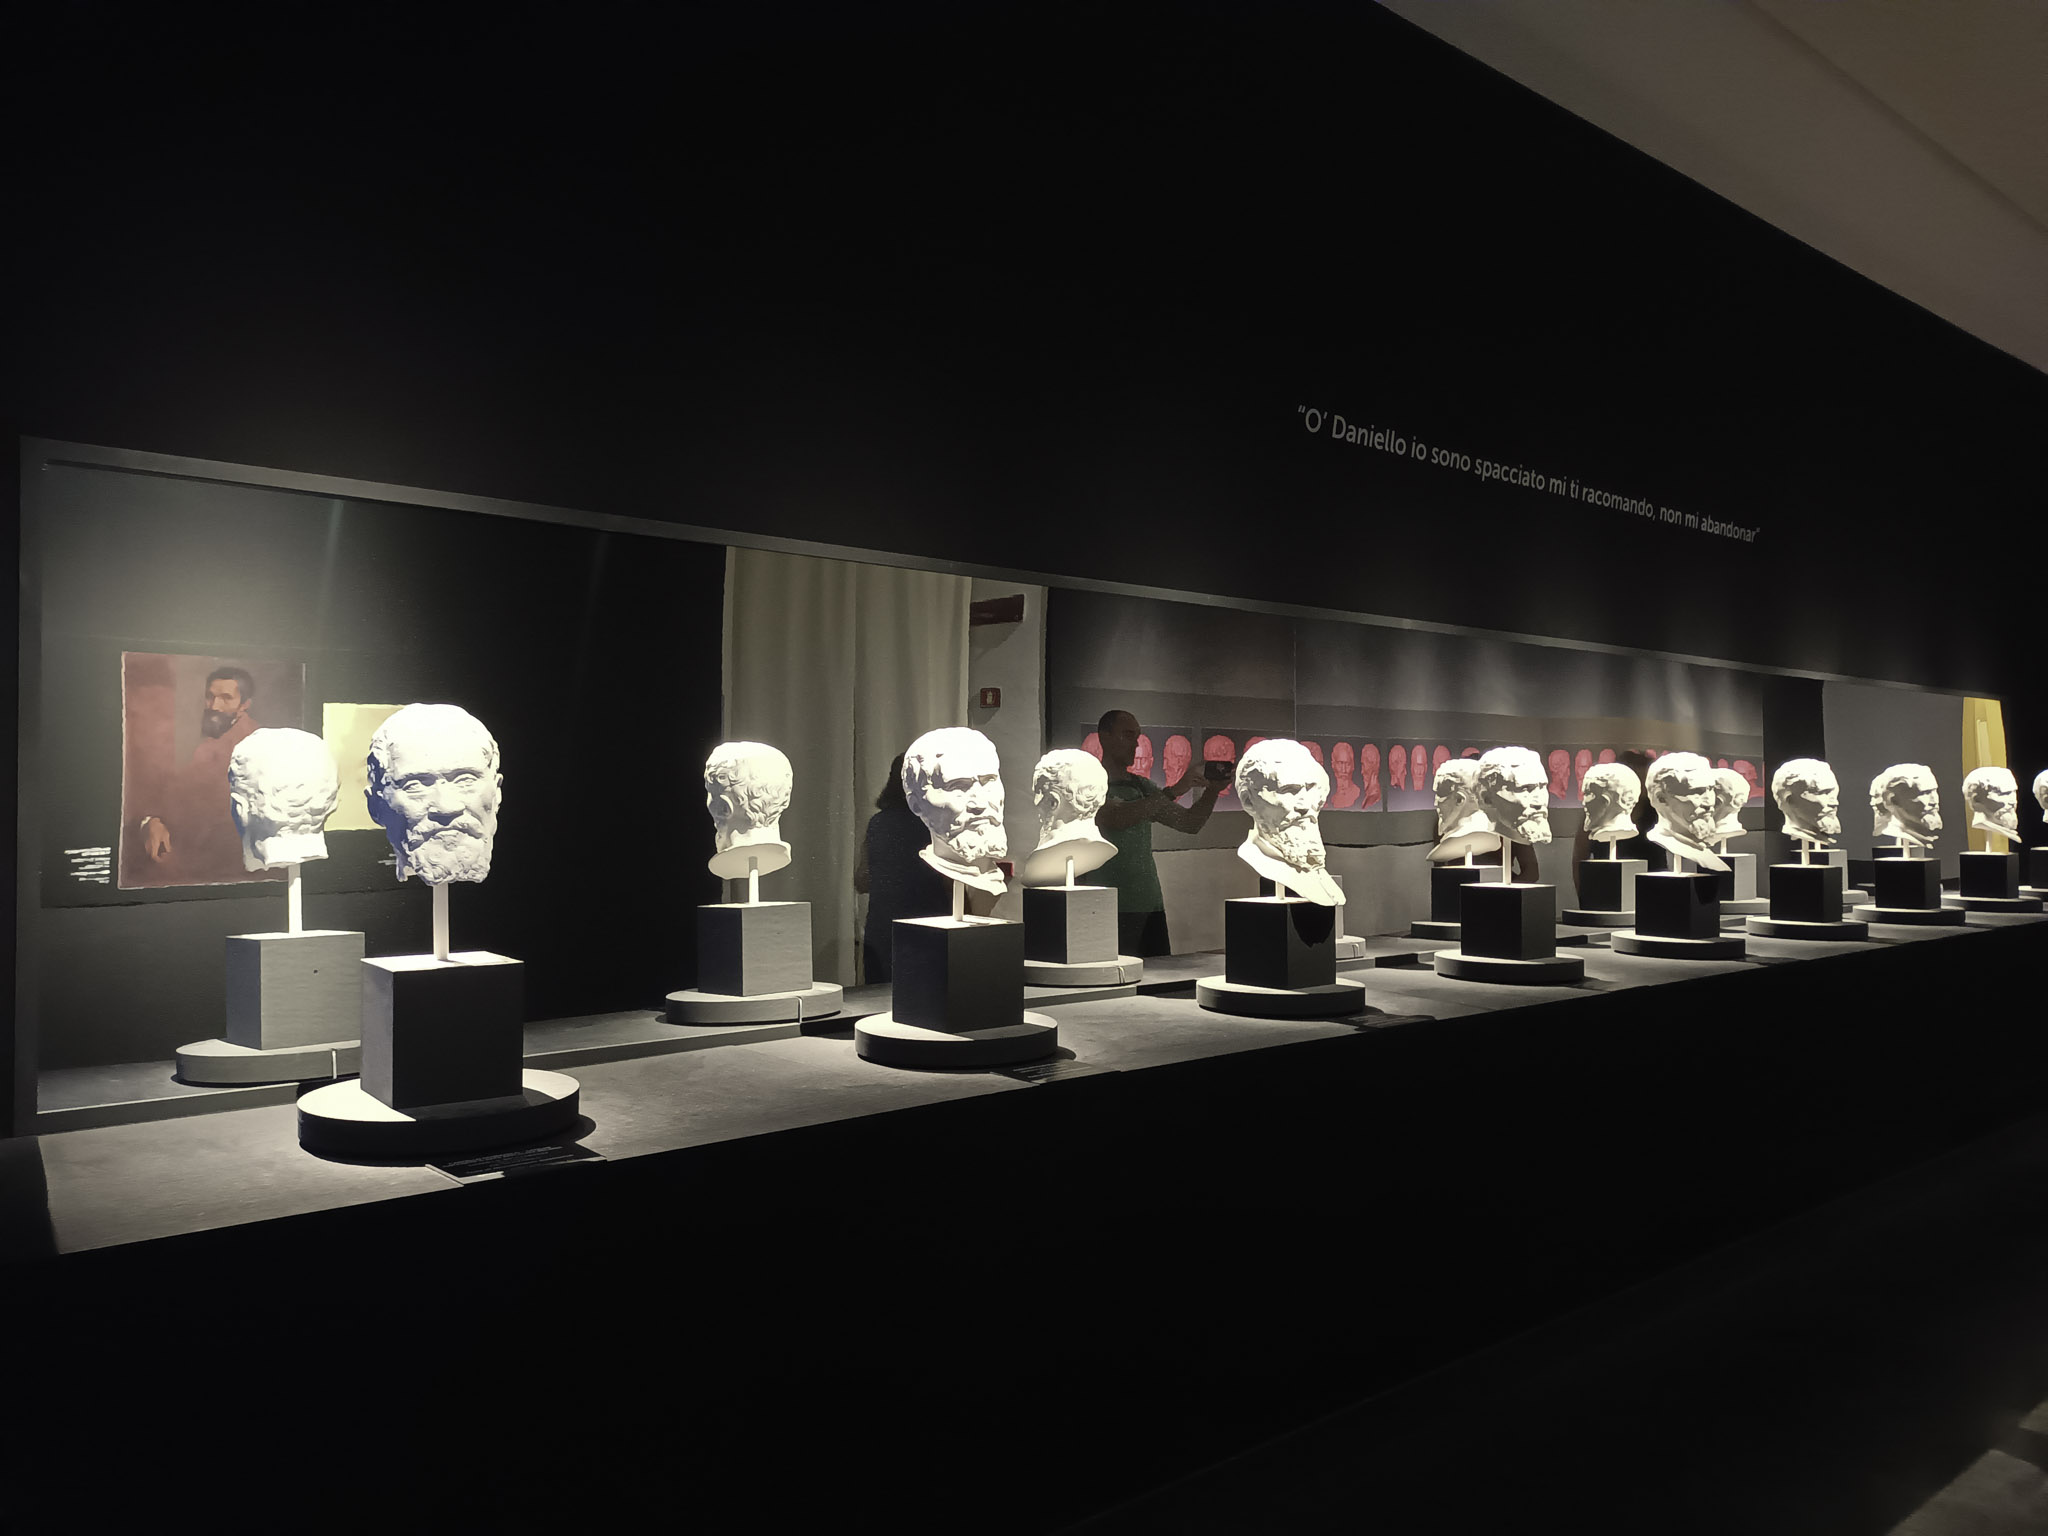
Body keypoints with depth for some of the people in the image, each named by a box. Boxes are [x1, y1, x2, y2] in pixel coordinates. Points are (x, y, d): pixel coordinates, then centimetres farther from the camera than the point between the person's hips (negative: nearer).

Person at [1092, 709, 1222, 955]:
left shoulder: (1141, 785, 16)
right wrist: (1171, 792, -24)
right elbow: (1116, 819, -23)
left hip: (1151, 907, 6)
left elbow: (1189, 823, 15)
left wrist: (1212, 791, -1)